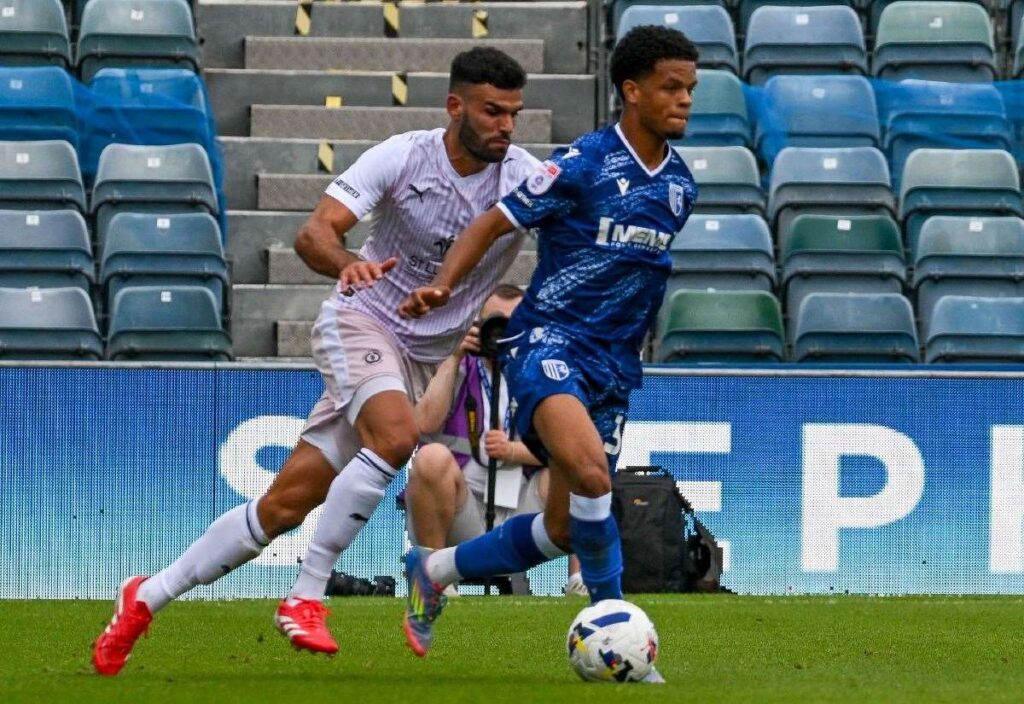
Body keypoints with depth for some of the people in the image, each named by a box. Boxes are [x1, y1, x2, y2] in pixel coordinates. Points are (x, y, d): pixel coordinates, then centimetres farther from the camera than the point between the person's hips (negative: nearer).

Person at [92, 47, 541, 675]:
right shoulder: (403, 157, -13)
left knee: (288, 503, 0)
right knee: (397, 435, -34)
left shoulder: (524, 176, -7)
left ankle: (148, 599, 13)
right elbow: (314, 232, -21)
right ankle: (306, 597, -23)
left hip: (431, 359, 3)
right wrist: (347, 263, -42)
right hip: (362, 323, -3)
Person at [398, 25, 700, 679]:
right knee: (589, 472, -33)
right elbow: (496, 221, -5)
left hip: (614, 366, 7)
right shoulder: (584, 163, -9)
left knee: (564, 530, 5)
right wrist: (443, 286, -19)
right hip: (550, 339, -7)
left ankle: (435, 570, 28)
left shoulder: (680, 185, 10)